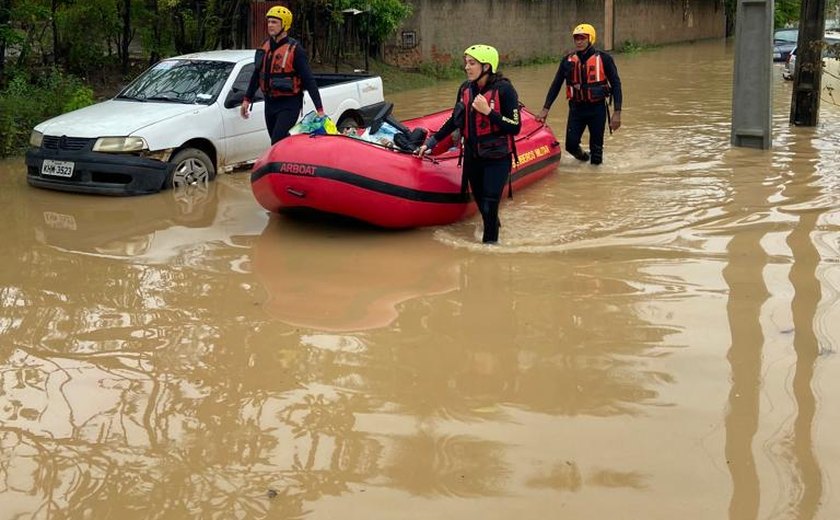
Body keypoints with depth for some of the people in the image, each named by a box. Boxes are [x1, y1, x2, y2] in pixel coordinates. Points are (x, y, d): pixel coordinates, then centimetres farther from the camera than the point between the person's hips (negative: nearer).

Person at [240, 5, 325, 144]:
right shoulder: (265, 46, 9)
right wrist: (247, 99, 19)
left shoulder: (295, 49, -11)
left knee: (278, 143, -18)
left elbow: (309, 80, -14)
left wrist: (319, 109, -18)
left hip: (289, 104, -7)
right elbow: (257, 75, 20)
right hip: (270, 102, 7)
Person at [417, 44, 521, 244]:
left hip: (497, 159, -6)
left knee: (489, 207, -10)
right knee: (481, 204, 14)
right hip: (472, 157, 6)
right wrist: (432, 141, 15)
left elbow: (515, 128, -18)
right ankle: (493, 231, 37)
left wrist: (488, 111, -24)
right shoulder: (465, 89, 3)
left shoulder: (504, 89, -15)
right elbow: (455, 120, 16)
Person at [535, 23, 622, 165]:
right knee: (571, 144, -5)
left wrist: (617, 112, -11)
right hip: (576, 108, 2)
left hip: (597, 108, -2)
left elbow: (615, 84, -5)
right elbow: (556, 85, 8)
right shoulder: (568, 60, 2)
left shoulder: (603, 59, -7)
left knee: (596, 147, 4)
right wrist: (545, 109, 2)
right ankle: (582, 156, 28)